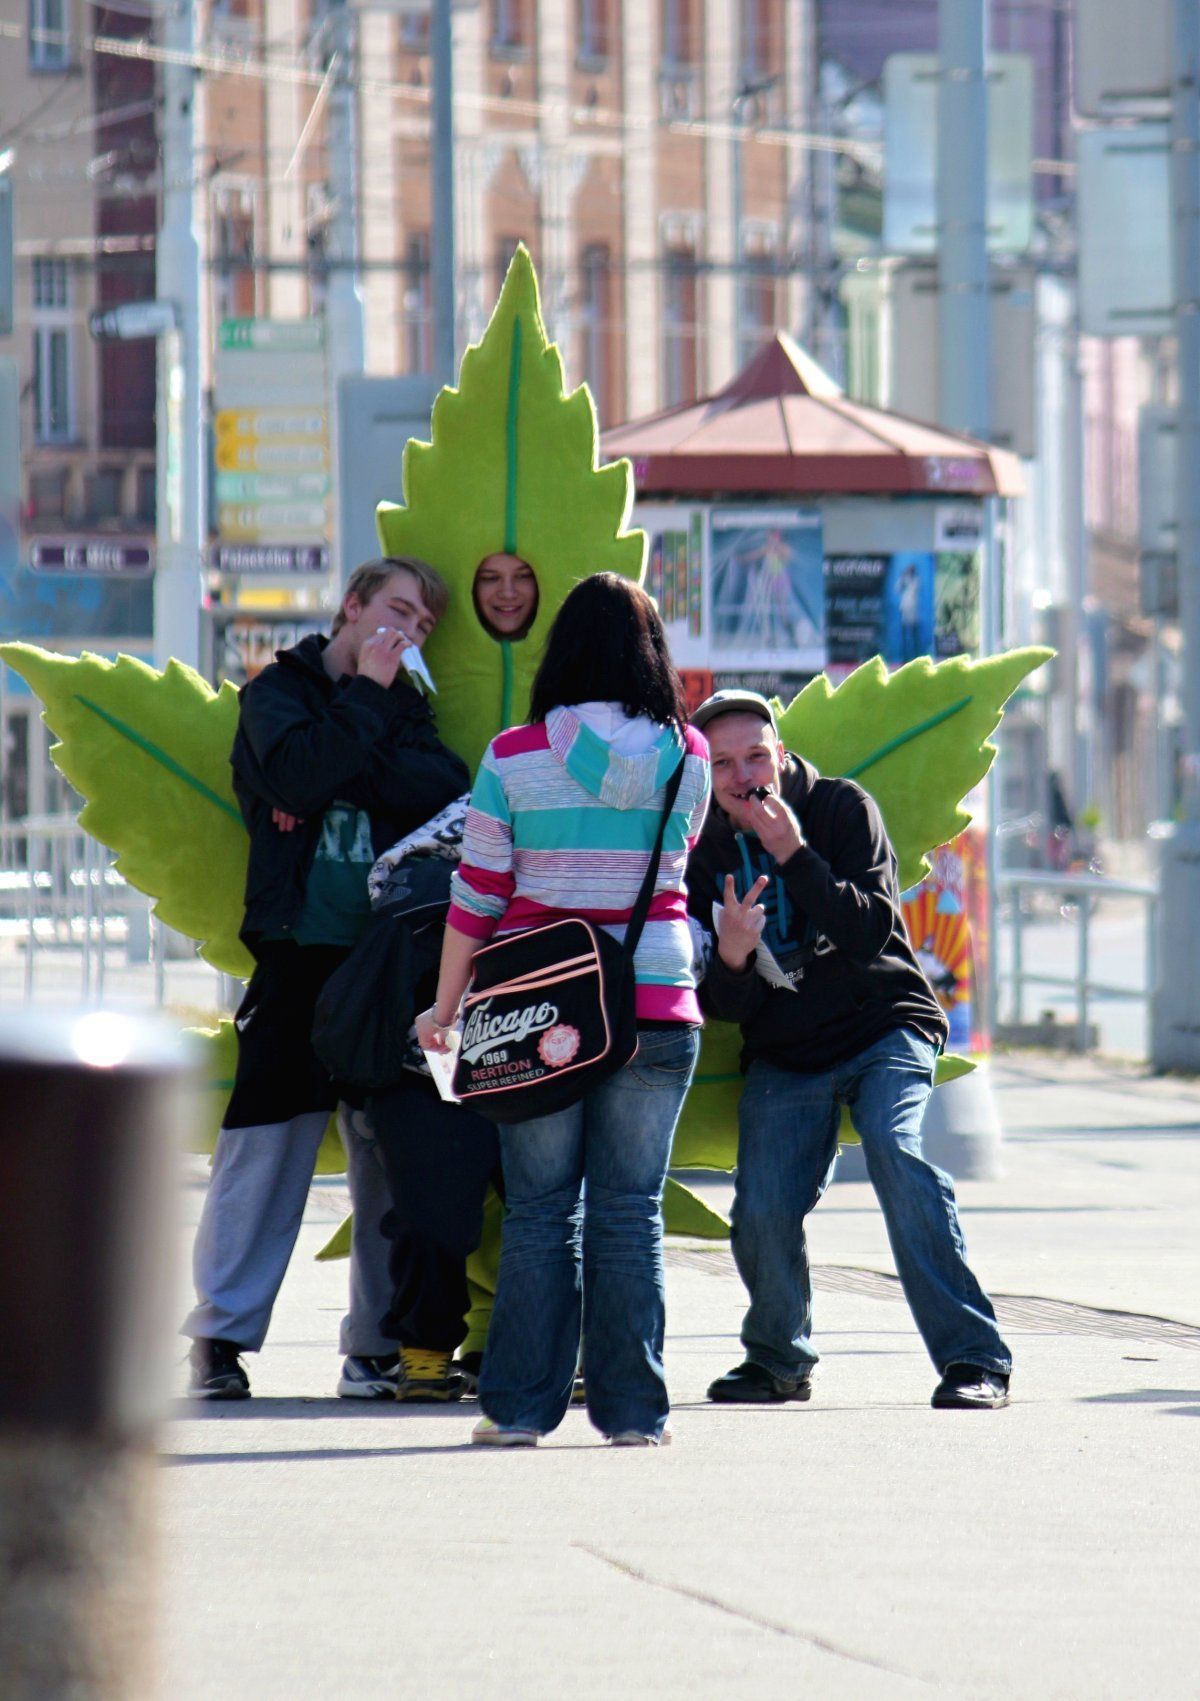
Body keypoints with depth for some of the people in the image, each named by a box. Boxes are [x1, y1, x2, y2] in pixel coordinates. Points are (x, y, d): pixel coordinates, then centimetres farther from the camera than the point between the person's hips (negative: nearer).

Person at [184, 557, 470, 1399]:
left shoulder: (405, 706, 18)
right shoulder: (279, 689, 7)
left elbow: (447, 791, -2)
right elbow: (303, 776, -14)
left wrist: (351, 777, -12)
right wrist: (366, 695, -6)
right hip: (300, 949, -4)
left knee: (392, 1150, 1)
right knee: (267, 1141, -6)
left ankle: (379, 1343, 5)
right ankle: (221, 1336, -1)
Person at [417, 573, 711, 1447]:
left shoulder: (513, 759, -4)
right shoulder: (687, 756, 0)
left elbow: (475, 899, -1)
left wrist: (445, 1007, 9)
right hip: (657, 1003, 1)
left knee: (538, 1212, 5)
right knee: (631, 1211, 6)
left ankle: (522, 1404, 5)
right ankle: (632, 1406, 6)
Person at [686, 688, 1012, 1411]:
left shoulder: (843, 808, -5)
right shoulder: (705, 856, 3)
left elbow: (872, 932, -17)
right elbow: (725, 1008, 1)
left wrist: (796, 856, -25)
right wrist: (731, 958, -22)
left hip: (884, 1028, -3)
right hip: (784, 1057, 3)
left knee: (899, 1154, -30)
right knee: (762, 1215, -17)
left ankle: (975, 1358, -29)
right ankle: (779, 1360, 12)